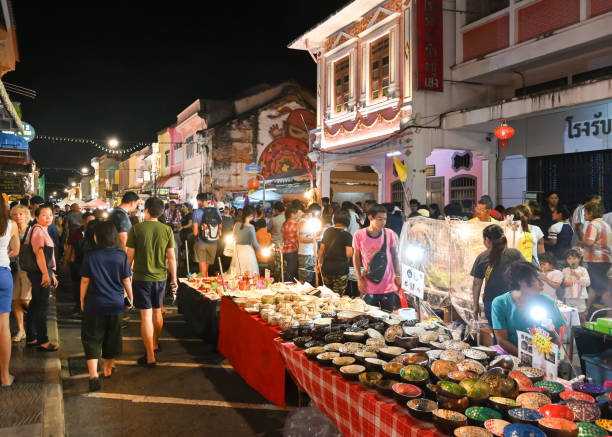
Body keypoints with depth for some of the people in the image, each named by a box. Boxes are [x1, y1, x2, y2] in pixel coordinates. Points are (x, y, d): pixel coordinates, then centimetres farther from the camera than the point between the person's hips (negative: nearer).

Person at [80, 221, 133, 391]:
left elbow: (85, 281, -4)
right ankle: (108, 370, 35)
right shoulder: (121, 255, -6)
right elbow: (126, 281, -1)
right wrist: (131, 298, 13)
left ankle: (93, 376, -9)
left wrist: (82, 301, 10)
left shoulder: (90, 257, -9)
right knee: (112, 338, 18)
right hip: (116, 305, 2)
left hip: (94, 305, -2)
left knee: (92, 340, 4)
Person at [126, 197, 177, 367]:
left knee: (146, 315, 0)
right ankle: (155, 343, 42)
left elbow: (130, 256, -7)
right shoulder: (167, 230, -3)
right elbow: (171, 258, -1)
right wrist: (174, 279, 8)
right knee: (157, 311, 21)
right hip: (160, 277, 3)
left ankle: (150, 357, 2)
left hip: (142, 278, -3)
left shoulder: (136, 229, -10)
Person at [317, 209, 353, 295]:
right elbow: (349, 254, -16)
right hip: (341, 269, -4)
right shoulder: (347, 235, -10)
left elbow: (321, 249, 9)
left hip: (326, 268, 4)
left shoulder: (327, 231, 4)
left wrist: (320, 263, 20)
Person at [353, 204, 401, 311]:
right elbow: (356, 257, 2)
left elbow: (394, 255, 6)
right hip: (369, 286, -1)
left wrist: (397, 275, 1)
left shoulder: (389, 234, -5)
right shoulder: (359, 235, -8)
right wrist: (359, 279, -2)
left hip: (388, 286, 1)